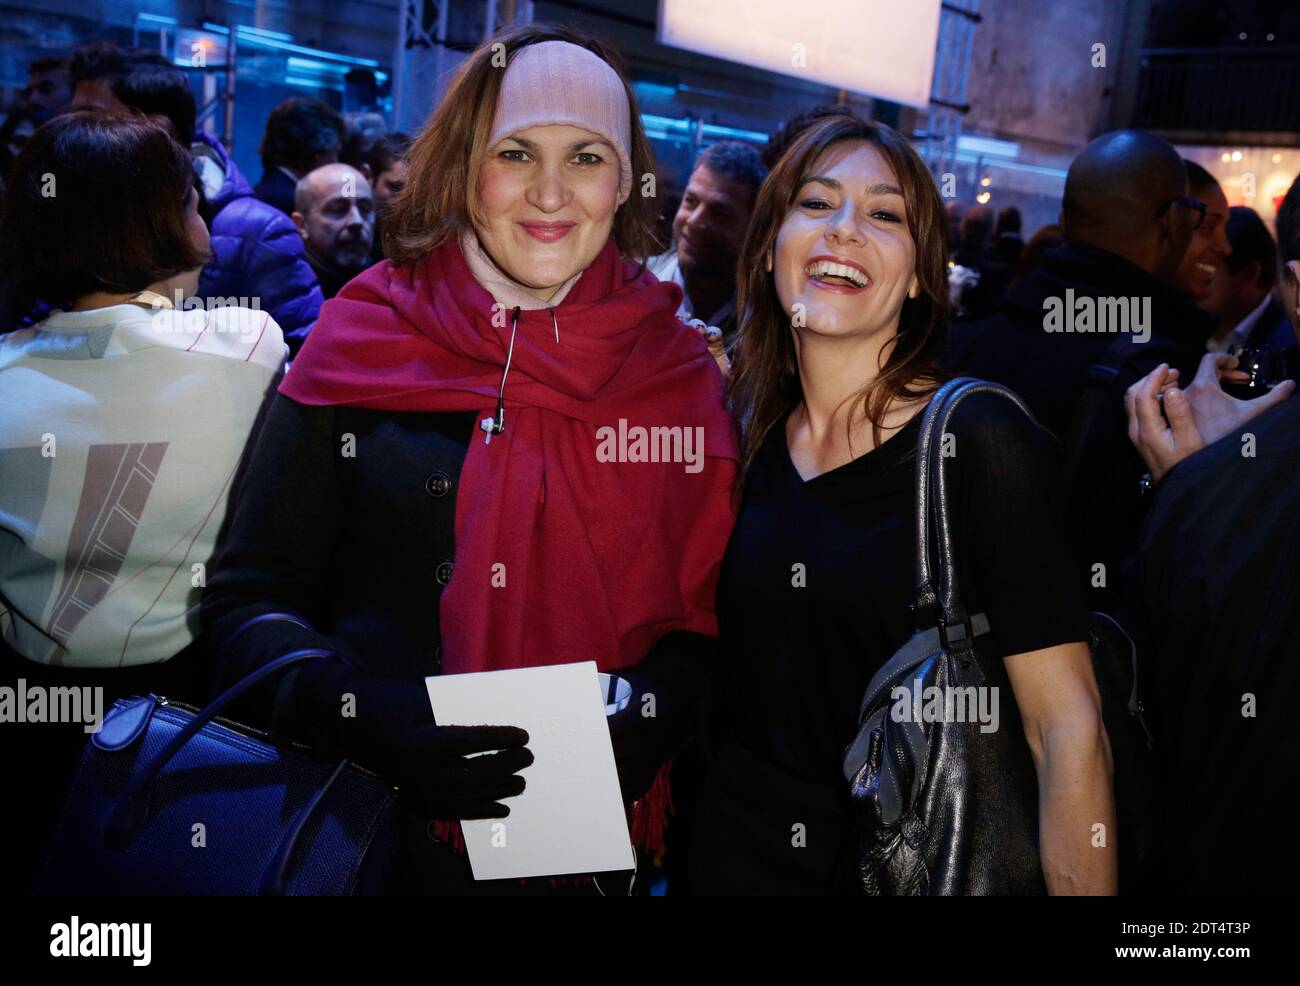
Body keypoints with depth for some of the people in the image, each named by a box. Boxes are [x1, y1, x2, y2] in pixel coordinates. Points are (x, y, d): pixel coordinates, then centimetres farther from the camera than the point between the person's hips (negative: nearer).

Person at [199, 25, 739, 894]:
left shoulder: (679, 372, -2)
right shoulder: (360, 347, -5)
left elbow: (706, 617, 2)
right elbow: (250, 600, -3)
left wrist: (645, 718, -17)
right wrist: (365, 718, -20)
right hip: (373, 830, 0)